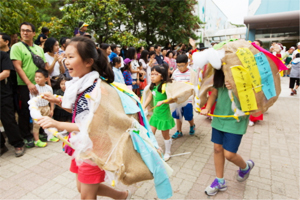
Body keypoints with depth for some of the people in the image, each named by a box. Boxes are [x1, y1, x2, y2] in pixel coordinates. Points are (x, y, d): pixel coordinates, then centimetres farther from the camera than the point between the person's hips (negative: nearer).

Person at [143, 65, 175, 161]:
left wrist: (162, 102, -34)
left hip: (164, 115, -6)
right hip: (155, 114, 6)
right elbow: (150, 97, 12)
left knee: (165, 135, 13)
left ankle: (167, 153, 35)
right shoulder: (153, 86, 0)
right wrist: (143, 107, 6)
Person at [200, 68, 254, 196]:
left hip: (235, 120, -5)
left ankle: (246, 167, 37)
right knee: (217, 148, 12)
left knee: (229, 154, 0)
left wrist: (235, 88, -34)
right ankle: (220, 181, 32)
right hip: (219, 117, 5)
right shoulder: (220, 74, 0)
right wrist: (207, 108, -7)